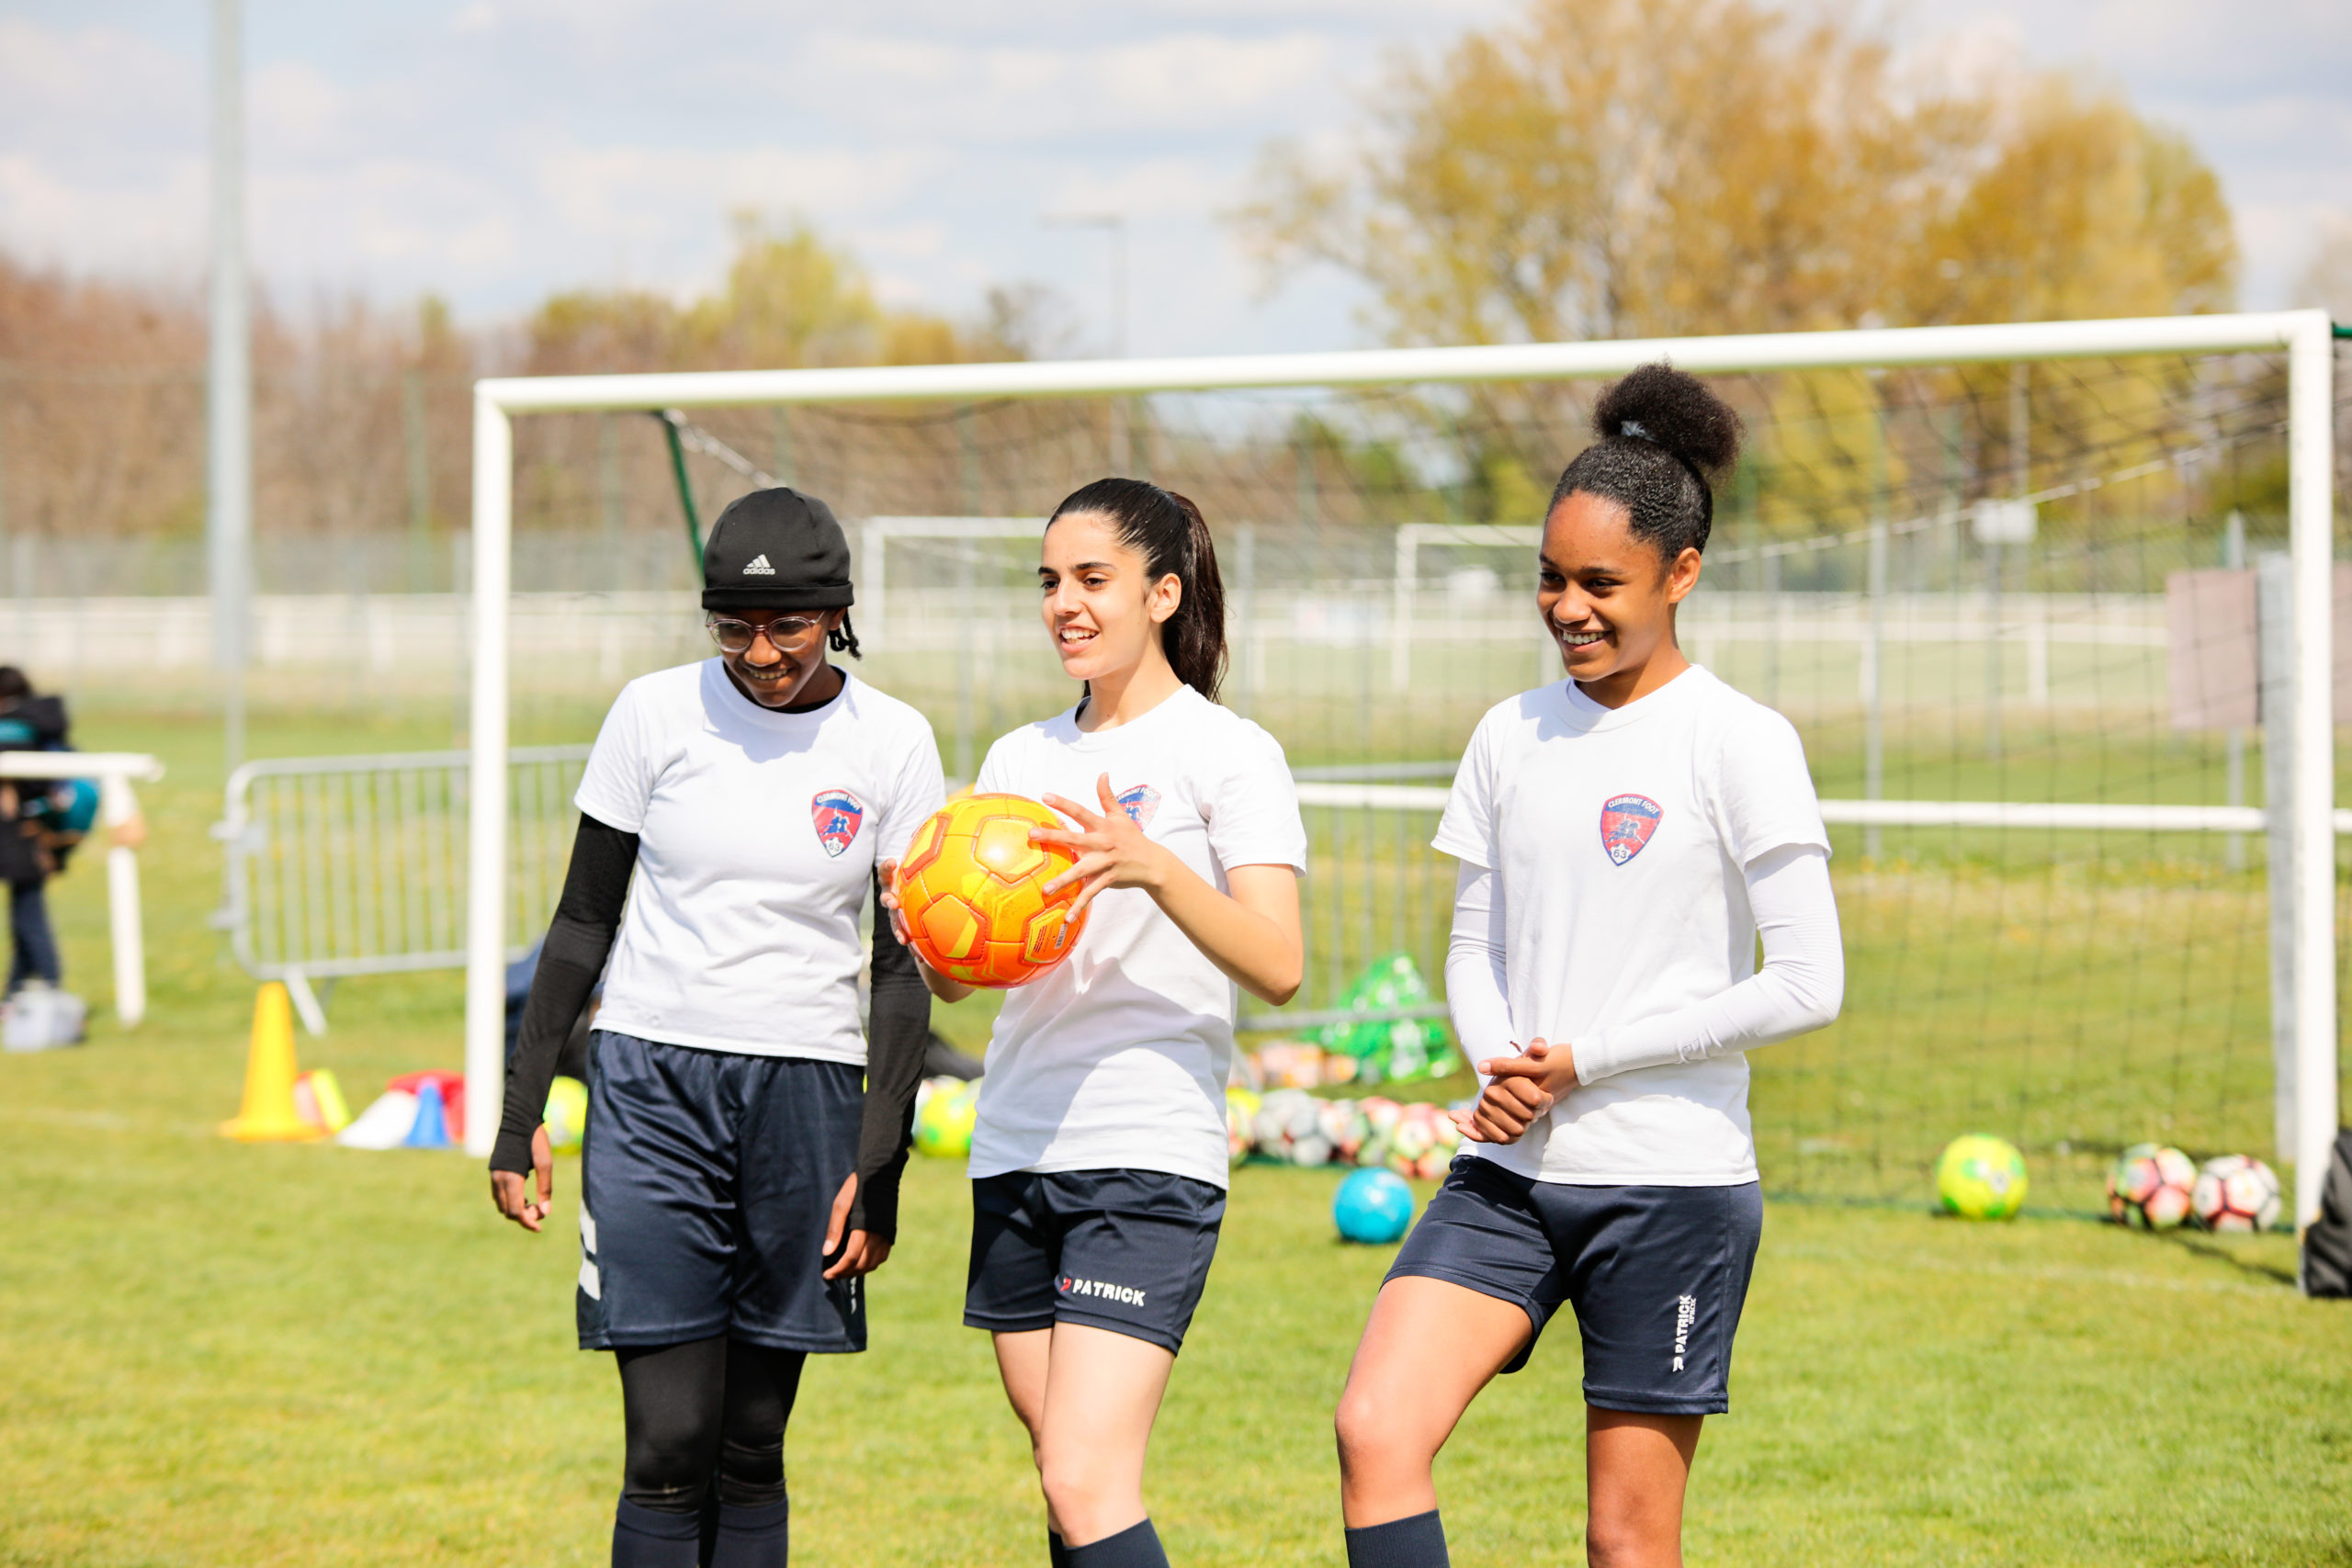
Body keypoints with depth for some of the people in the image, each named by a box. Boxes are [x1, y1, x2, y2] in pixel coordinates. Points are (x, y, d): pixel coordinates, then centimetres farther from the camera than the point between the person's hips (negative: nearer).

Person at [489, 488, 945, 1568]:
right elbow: (583, 921, 6)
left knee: (751, 1453, 6)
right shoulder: (657, 714, -1)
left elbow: (904, 970, 4)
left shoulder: (892, 743, 1)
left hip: (805, 1097, 1)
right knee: (668, 1448, -9)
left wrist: (878, 1163, -2)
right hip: (652, 1084, -1)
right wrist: (521, 1114, 4)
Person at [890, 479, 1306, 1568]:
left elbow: (1277, 968, -14)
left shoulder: (1226, 753, -3)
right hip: (1015, 1151, 6)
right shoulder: (1021, 758, 15)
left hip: (1147, 1159, -6)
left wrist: (1154, 866, -29)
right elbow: (954, 978, 15)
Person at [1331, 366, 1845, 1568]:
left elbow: (1807, 987, -11)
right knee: (1376, 1432, -15)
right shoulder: (1511, 737, 10)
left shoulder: (1738, 743, -7)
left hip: (1671, 1185, -5)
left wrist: (1586, 1061, -10)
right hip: (1509, 1173, 5)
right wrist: (1500, 1068, -6)